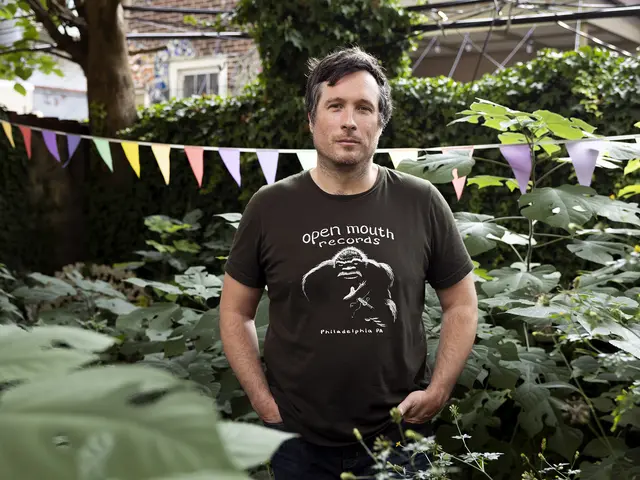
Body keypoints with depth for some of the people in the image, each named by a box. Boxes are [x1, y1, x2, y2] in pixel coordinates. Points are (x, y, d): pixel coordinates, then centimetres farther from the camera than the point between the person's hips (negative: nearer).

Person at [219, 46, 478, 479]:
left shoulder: (421, 203, -3)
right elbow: (236, 313, 4)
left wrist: (438, 391, -3)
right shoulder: (270, 207, -3)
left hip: (400, 434, 0)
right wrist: (265, 403, -3)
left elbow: (462, 304, 6)